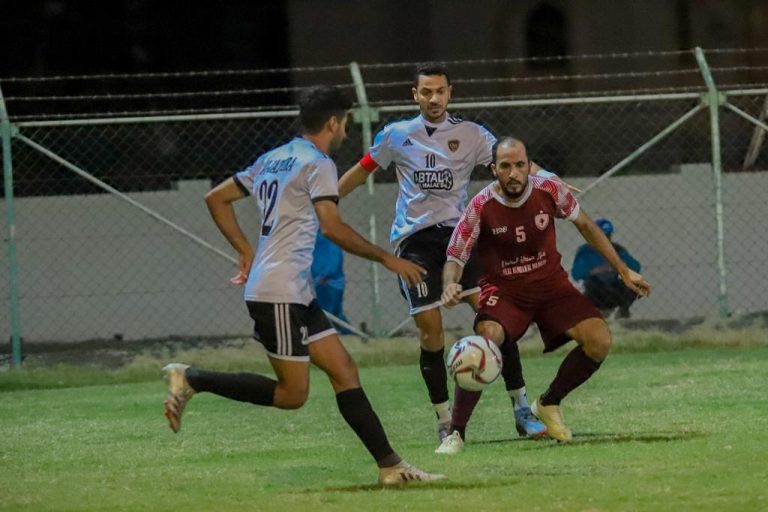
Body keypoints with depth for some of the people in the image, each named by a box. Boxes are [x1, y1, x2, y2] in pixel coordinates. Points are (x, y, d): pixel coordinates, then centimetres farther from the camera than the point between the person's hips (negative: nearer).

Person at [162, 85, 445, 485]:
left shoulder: (272, 159, 17)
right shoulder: (317, 163, -9)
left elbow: (216, 199, 21)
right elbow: (332, 227, -19)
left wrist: (247, 253, 23)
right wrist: (387, 259, -11)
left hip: (297, 294, 10)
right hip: (280, 293, -10)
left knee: (344, 372, 6)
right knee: (292, 394, -7)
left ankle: (391, 467, 3)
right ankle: (192, 380, -5)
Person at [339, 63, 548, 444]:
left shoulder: (470, 135, 4)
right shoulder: (396, 135, 7)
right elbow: (362, 171, 20)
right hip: (414, 238, 0)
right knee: (431, 331, -7)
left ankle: (521, 410, -6)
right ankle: (444, 421, 7)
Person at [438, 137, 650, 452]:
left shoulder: (549, 191, -11)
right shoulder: (481, 207, -18)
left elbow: (585, 226, 6)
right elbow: (455, 258, -11)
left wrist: (623, 270, 9)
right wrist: (450, 285, -35)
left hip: (551, 285, 3)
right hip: (504, 291, -3)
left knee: (599, 340, -16)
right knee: (484, 341, -33)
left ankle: (549, 404, 11)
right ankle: (456, 432, -21)